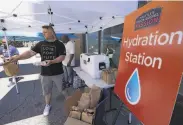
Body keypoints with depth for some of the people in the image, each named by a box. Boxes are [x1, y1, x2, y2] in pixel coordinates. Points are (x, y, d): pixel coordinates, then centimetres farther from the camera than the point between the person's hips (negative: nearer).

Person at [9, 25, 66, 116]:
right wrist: (17, 58, -11)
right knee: (47, 91, 18)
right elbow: (30, 52, 1)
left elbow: (62, 57, -13)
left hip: (58, 73, -3)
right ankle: (47, 106, 42)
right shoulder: (41, 44, 4)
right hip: (44, 74, 3)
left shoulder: (59, 44, -7)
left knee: (63, 90, 13)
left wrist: (52, 61, -27)